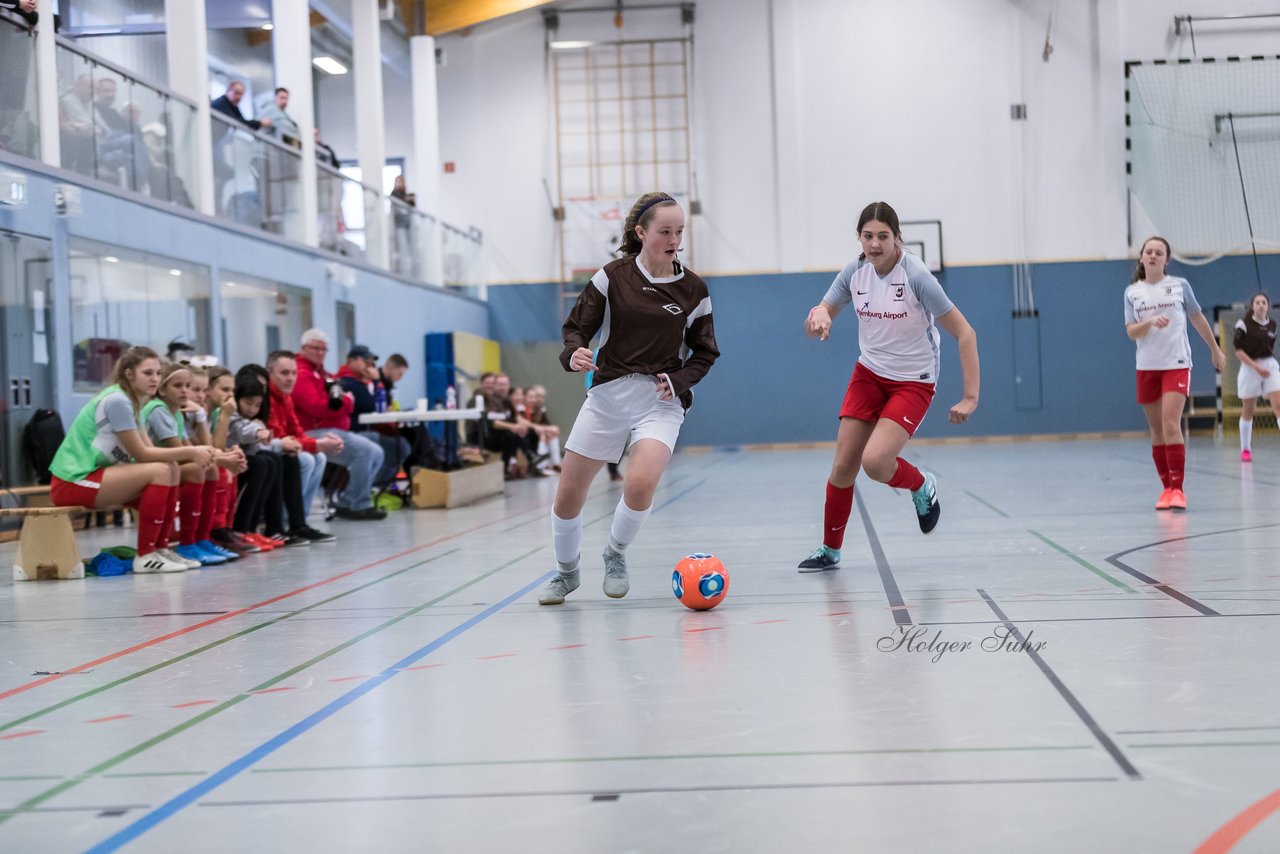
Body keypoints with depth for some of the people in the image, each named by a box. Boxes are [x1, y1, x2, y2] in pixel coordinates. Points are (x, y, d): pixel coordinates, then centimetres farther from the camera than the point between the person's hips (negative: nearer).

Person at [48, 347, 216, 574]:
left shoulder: (129, 401, 13)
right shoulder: (117, 400, -17)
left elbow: (149, 450, 6)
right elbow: (141, 454, -17)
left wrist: (192, 453, -7)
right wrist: (189, 452, -14)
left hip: (90, 475, 10)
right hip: (72, 483, -10)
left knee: (171, 469, 4)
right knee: (160, 471, -20)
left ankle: (161, 548, 5)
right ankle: (145, 556, -17)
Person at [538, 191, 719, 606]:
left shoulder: (693, 289, 0)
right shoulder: (612, 276, -2)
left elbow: (705, 352, 8)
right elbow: (578, 326, 0)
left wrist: (678, 380, -10)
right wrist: (574, 354, -22)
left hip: (661, 401, -1)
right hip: (608, 395, 1)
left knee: (641, 484, -26)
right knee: (568, 495, 3)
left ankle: (615, 555, 5)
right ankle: (566, 572, 31)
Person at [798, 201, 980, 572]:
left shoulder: (915, 275, -21)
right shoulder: (854, 272, -7)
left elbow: (964, 333, -19)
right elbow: (820, 317, 4)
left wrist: (970, 396, -23)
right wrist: (818, 316, -23)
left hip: (913, 383, -4)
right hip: (869, 374, 5)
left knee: (874, 462, -23)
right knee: (843, 466, 0)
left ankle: (922, 486, 11)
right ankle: (830, 550, 19)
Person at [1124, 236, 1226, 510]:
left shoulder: (1180, 285, 2)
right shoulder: (1132, 292, 5)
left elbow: (1198, 319, 13)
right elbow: (1131, 332, -3)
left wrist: (1215, 350, 20)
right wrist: (1150, 322, -22)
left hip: (1177, 364, -3)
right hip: (1147, 368, 3)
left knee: (1171, 426, -16)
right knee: (1156, 431, 6)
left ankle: (1177, 489, -14)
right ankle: (1167, 488, 14)